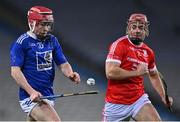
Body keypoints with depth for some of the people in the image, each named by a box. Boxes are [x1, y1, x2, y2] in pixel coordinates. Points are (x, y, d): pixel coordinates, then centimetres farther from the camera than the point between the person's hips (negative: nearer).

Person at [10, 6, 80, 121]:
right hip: (31, 97, -7)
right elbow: (15, 71, -12)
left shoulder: (52, 41, 11)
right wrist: (31, 92, -23)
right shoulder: (21, 43, -8)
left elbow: (63, 64, 10)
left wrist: (70, 74, -14)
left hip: (48, 95, 7)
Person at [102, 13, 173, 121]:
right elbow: (110, 72, -23)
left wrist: (163, 96, 15)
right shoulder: (119, 45, -11)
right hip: (116, 104, -4)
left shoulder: (148, 52, 7)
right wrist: (136, 72, -18)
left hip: (139, 100, 4)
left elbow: (154, 76, 25)